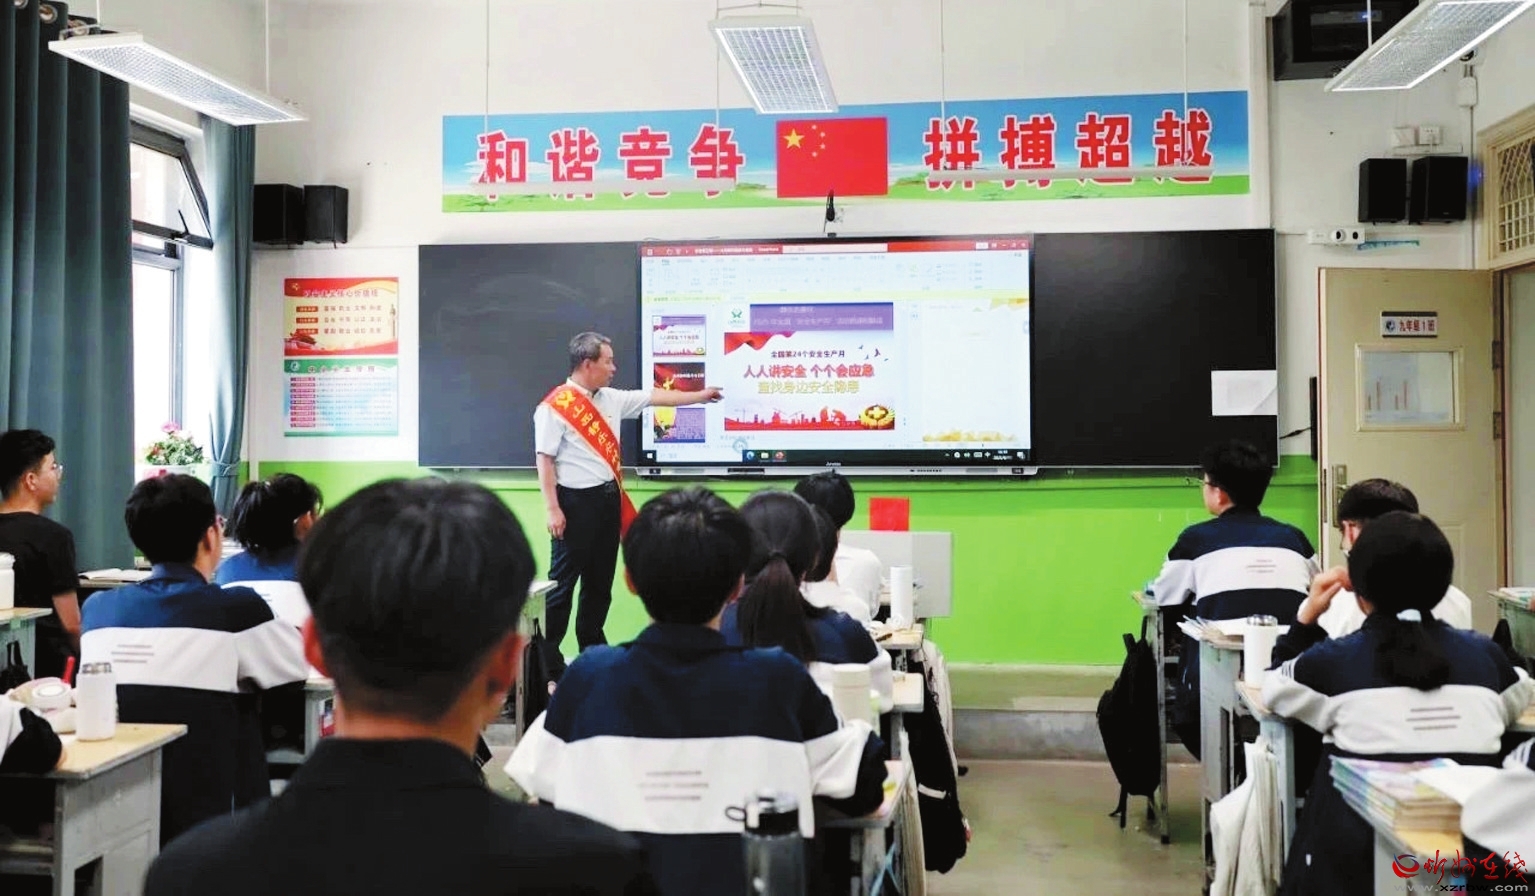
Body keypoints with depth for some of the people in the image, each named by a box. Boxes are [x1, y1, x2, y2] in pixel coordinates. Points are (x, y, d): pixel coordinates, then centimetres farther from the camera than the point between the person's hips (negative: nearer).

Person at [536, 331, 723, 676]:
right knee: (564, 582, -3)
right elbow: (544, 459, -14)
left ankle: (592, 649, 29)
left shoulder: (611, 399, 10)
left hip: (608, 498, 8)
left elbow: (653, 397, 20)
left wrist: (699, 396, 24)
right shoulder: (556, 406, -13)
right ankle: (548, 659, 5)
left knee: (601, 580, 16)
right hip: (576, 502, -8)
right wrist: (553, 509, -18)